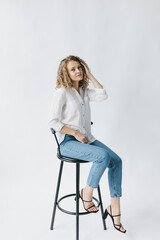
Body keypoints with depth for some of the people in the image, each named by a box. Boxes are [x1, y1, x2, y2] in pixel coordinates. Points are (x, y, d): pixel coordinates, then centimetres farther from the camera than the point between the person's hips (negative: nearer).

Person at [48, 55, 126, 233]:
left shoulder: (84, 90, 13)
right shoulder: (62, 92, -7)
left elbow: (103, 96, -4)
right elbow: (53, 121, -11)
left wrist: (90, 75, -1)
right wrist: (76, 133, -16)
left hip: (86, 139, 7)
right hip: (67, 142, -7)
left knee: (116, 160, -12)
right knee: (103, 156, -29)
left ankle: (114, 208, -1)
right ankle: (86, 193, -5)